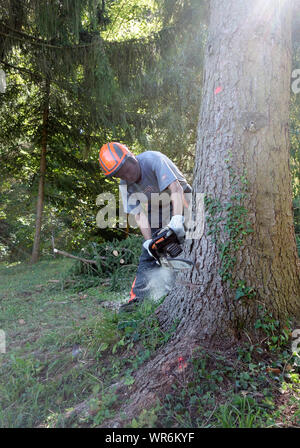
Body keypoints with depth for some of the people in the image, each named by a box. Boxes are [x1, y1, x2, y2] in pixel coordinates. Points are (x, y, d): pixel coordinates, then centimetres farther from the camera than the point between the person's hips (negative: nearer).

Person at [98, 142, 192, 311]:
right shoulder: (126, 185, -12)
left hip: (180, 203, -4)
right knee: (148, 254, -3)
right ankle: (137, 298, -3)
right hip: (156, 208, 4)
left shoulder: (152, 159, -29)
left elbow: (176, 188, -40)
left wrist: (177, 219, -54)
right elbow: (139, 214, -15)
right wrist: (149, 241, -29)